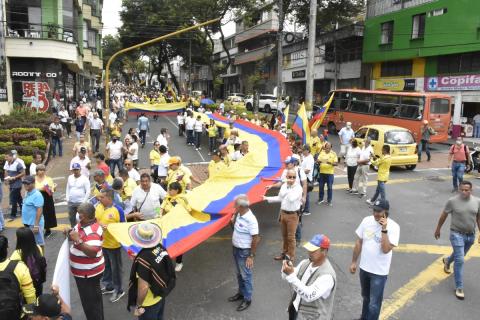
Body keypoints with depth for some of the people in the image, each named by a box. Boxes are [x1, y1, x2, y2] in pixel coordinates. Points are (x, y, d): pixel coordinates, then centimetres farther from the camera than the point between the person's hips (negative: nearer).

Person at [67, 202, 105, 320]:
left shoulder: (92, 231, -30)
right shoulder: (83, 223, 1)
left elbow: (93, 252, -39)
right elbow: (75, 234, 15)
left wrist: (78, 240, -42)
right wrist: (70, 233, -6)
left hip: (88, 273, -10)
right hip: (84, 271, 10)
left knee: (90, 302, 3)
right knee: (94, 298, 25)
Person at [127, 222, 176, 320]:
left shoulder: (143, 259, -33)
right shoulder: (160, 247, -13)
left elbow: (143, 287, -27)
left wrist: (138, 306, -13)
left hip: (149, 303, -7)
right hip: (161, 296, 7)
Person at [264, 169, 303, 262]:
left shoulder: (298, 188, -17)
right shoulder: (283, 186, 2)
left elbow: (291, 199, -32)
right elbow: (280, 198, 15)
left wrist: (290, 187, -26)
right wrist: (267, 198, 12)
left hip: (293, 215, -6)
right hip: (283, 213, 6)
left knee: (290, 237, 4)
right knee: (284, 235, 20)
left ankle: (291, 256, 21)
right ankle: (284, 252, 38)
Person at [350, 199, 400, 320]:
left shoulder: (393, 227, -18)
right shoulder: (367, 220, -6)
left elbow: (386, 249, -26)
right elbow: (359, 242, 3)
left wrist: (384, 229, -30)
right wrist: (354, 262, 7)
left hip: (379, 271, -5)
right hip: (364, 267, 5)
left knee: (374, 304, 5)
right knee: (366, 297, 26)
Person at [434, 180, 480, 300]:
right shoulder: (452, 201, -15)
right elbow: (443, 216, -3)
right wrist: (438, 229, 4)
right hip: (457, 234, -5)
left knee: (459, 255, 25)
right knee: (460, 260, -8)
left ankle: (447, 260, 59)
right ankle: (459, 288, 2)